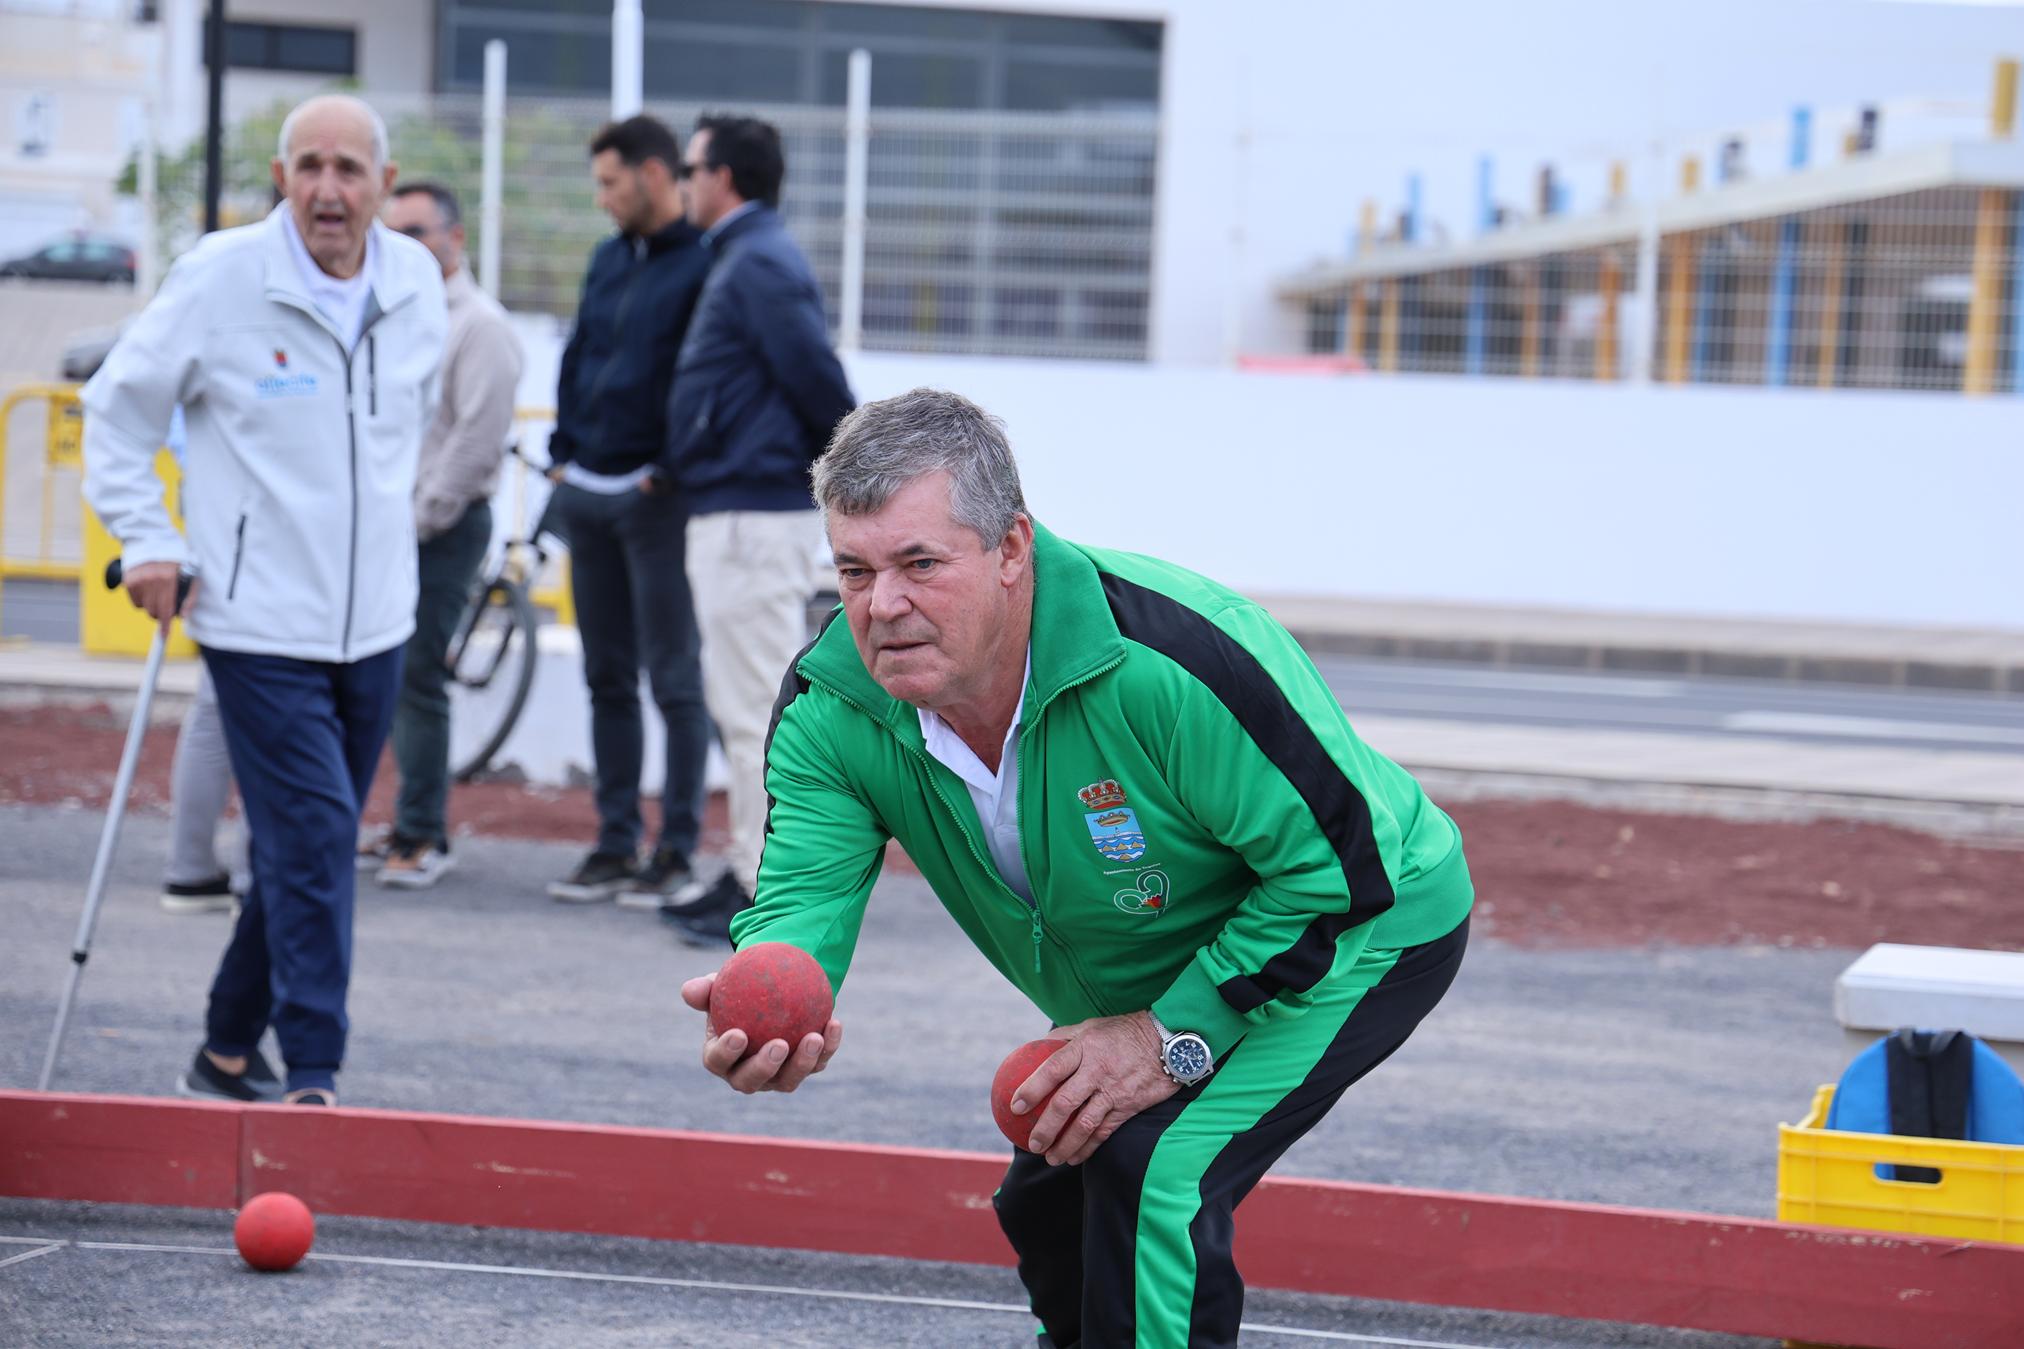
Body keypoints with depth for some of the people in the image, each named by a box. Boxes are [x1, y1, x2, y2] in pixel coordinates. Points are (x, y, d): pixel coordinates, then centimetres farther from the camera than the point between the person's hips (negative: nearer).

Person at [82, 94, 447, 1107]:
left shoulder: (418, 282, 3)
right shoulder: (220, 278, -10)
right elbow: (117, 409, 0)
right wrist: (146, 541, -6)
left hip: (374, 623, 5)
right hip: (259, 622, -5)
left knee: (308, 849, 12)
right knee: (312, 842, -12)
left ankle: (228, 1052, 27)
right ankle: (311, 1079, -7)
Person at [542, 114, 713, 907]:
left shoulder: (707, 263, -9)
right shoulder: (609, 259, 15)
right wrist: (563, 452, 11)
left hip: (657, 499, -8)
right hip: (588, 495, 8)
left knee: (675, 681, -2)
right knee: (607, 680, 11)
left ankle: (677, 851, 3)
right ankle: (615, 846, 16)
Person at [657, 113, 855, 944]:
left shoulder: (761, 266, -15)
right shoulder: (744, 260, 17)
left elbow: (817, 379, -18)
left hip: (753, 521, -11)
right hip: (737, 512, 11)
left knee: (756, 711, -8)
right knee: (739, 705, 15)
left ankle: (771, 898, -6)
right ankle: (752, 873, 22)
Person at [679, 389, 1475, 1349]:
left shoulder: (1172, 658, -39)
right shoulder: (830, 709, -19)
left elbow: (1346, 866, -31)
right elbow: (803, 893, -25)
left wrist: (1180, 1036, -30)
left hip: (1356, 935, -7)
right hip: (1139, 986, 7)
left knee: (1156, 1172, -25)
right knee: (1048, 1202, 14)